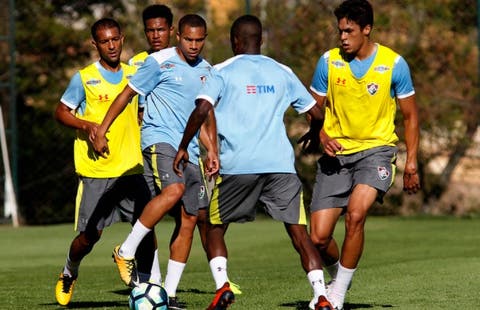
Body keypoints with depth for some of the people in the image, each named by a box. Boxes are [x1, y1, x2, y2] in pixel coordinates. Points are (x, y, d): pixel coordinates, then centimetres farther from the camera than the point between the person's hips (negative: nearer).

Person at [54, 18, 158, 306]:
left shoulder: (134, 74, 10)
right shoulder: (84, 78, -3)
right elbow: (61, 112, 1)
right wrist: (86, 125, -15)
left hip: (132, 168, 3)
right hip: (96, 171, -3)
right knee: (90, 234, 1)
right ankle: (69, 274, 30)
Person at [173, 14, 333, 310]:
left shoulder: (222, 72, 6)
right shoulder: (283, 72, 15)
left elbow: (202, 109, -10)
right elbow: (317, 113, 19)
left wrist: (183, 147, 0)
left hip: (237, 165, -2)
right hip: (281, 163, 2)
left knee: (215, 228, 15)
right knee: (299, 232, 0)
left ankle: (222, 286, -4)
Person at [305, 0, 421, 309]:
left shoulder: (394, 64, -5)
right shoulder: (328, 61, 0)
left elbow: (410, 115, 5)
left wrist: (411, 161, -3)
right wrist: (323, 137, -10)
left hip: (376, 148, -2)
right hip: (336, 153, 2)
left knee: (355, 214, -28)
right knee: (319, 237, -6)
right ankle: (338, 276, 28)